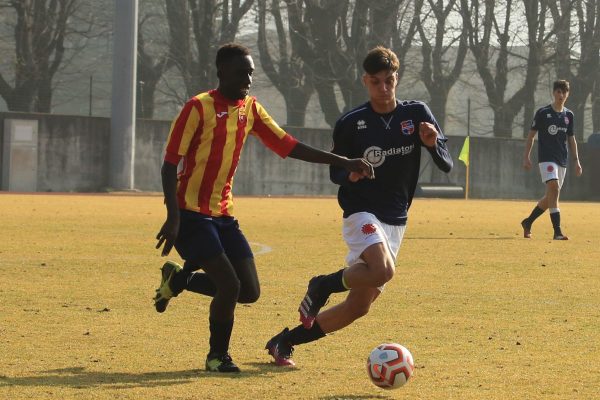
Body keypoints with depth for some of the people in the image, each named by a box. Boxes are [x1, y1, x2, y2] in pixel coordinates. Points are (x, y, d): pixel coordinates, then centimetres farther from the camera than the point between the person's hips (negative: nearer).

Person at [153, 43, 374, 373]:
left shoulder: (250, 108, 8)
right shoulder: (199, 107, -12)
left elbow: (288, 146, 10)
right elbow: (170, 164, -13)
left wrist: (343, 162, 2)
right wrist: (173, 218, -22)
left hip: (224, 215, 7)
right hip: (191, 213, -7)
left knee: (250, 292, 1)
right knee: (229, 284, -17)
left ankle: (179, 278, 24)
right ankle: (218, 356, 6)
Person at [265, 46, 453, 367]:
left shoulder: (417, 114, 0)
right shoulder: (351, 123, -5)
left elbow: (447, 165, -2)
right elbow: (334, 172, 5)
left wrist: (433, 143, -24)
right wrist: (349, 173, -18)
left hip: (395, 220, 4)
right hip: (361, 213, -4)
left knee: (358, 306, 3)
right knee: (382, 270, -35)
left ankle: (285, 341, 18)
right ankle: (322, 286, -8)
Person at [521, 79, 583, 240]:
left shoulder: (568, 115, 11)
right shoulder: (543, 112, -2)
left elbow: (571, 139, 18)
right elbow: (531, 135, 2)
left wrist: (576, 161, 13)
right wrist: (526, 157, -4)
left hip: (562, 160, 6)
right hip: (546, 157, -6)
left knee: (551, 196, 9)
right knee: (553, 188, -22)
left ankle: (528, 222, 29)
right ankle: (557, 231, -27)